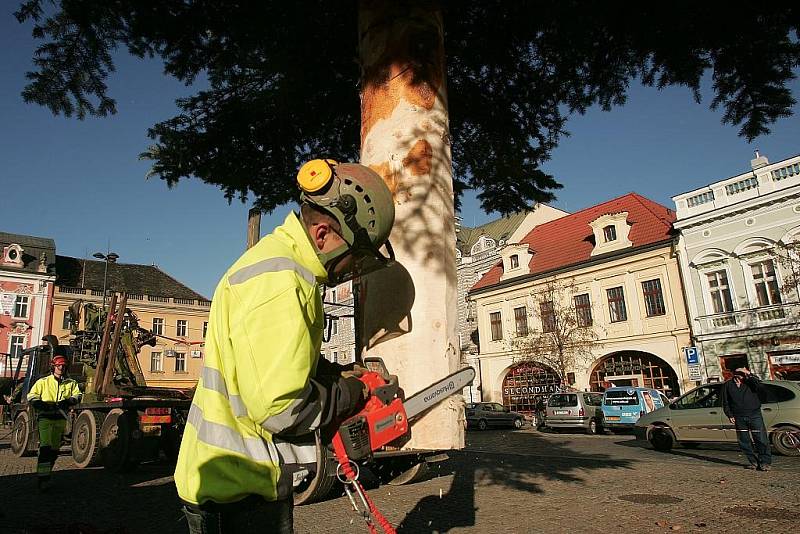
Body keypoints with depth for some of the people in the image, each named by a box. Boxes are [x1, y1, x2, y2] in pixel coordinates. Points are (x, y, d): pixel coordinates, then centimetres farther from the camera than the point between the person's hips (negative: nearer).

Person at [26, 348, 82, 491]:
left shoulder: (71, 383, 11)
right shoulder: (43, 381, 7)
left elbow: (77, 395, 2)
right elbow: (31, 397, 5)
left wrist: (68, 401, -18)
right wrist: (41, 404, -14)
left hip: (61, 419, 3)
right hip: (45, 417, -3)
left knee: (55, 449, 10)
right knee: (45, 446, -16)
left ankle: (45, 475, 25)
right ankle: (42, 477, -16)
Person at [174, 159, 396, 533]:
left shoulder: (280, 257, 8)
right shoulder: (278, 281, -26)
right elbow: (281, 406, -30)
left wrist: (338, 373, 5)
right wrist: (348, 393, -13)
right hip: (236, 489, -10)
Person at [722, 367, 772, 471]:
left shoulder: (751, 381, 6)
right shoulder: (728, 385, 10)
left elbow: (760, 388, -17)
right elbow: (725, 402, 12)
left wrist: (749, 376, -17)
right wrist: (730, 415, 2)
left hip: (754, 415, -2)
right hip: (739, 418, 2)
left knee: (761, 439, -4)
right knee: (744, 442, 5)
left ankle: (765, 462, 6)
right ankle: (754, 462, 17)